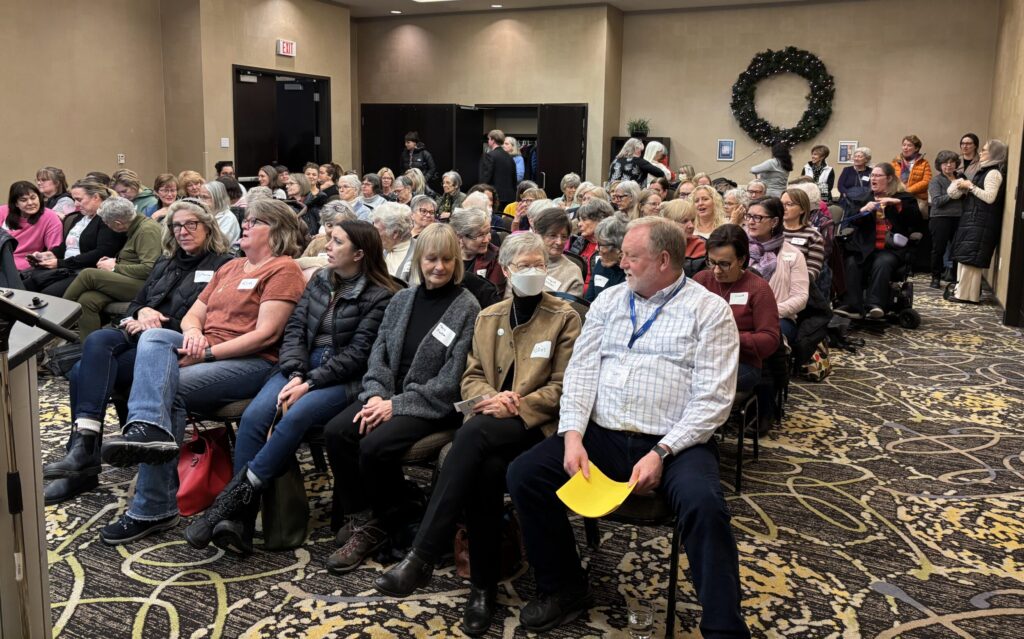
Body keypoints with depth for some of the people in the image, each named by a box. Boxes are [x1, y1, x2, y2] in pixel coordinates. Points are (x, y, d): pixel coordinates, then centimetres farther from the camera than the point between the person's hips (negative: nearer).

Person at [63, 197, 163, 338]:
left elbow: (149, 269, -22)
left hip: (142, 285, -9)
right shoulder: (135, 228, 18)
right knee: (87, 300, -16)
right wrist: (114, 261, 11)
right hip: (126, 283, 9)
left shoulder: (148, 230, -12)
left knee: (88, 274, -18)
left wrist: (115, 267, -10)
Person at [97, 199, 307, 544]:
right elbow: (193, 314, 21)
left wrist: (206, 353, -16)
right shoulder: (229, 268, 26)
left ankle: (153, 509, -23)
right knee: (154, 337, -20)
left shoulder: (282, 269, -2)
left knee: (169, 388, -27)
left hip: (252, 362, -8)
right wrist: (193, 333, -5)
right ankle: (149, 430, -44)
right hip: (205, 350, 8)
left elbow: (267, 334, -13)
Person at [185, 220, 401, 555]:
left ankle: (234, 496, -26)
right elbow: (294, 329, 9)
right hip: (301, 367, 5)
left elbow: (357, 354, -10)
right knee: (253, 416, -22)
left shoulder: (381, 297, -3)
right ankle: (239, 521, -24)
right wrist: (295, 374, -8)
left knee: (296, 415, -33)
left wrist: (310, 383, -17)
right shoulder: (319, 280, 16)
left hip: (344, 378, -5)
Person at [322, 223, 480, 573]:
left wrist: (398, 404, -17)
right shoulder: (402, 299, 12)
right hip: (389, 395, 6)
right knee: (336, 432, -19)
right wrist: (376, 395, -8)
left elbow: (451, 379, -13)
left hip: (435, 405, -6)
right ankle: (360, 521, -4)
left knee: (375, 446, -28)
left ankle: (388, 523, 0)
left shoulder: (467, 308, -7)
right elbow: (379, 351, 11)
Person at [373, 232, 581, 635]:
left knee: (474, 433, -35)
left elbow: (563, 388, -4)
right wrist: (491, 397, -9)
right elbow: (471, 377, 15)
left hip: (536, 424, -4)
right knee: (486, 469, -32)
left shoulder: (565, 318, 3)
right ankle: (483, 587, -21)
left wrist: (515, 406, -17)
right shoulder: (488, 317, 18)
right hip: (492, 424, 4)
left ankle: (422, 558, -35)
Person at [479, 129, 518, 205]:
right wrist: (513, 197, 20)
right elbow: (514, 180, 15)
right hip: (509, 197, 7)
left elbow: (485, 178, -13)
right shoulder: (509, 157, 12)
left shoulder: (489, 156, -8)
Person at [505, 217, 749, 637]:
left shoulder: (709, 310, -1)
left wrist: (661, 453, -19)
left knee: (703, 504, -33)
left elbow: (713, 400, -9)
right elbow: (582, 370, 7)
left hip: (673, 443, -4)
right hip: (601, 435, 4)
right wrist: (573, 436, -9)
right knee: (524, 474, -14)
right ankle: (564, 589, 5)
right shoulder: (609, 301, 14)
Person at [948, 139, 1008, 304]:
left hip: (981, 223, -10)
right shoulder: (985, 171, 19)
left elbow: (990, 197, -21)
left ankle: (965, 294, -7)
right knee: (965, 257, 9)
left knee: (970, 258, -9)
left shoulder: (994, 173, -11)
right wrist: (965, 188, 4)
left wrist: (970, 186, -14)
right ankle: (961, 290, 12)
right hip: (974, 220, 10)